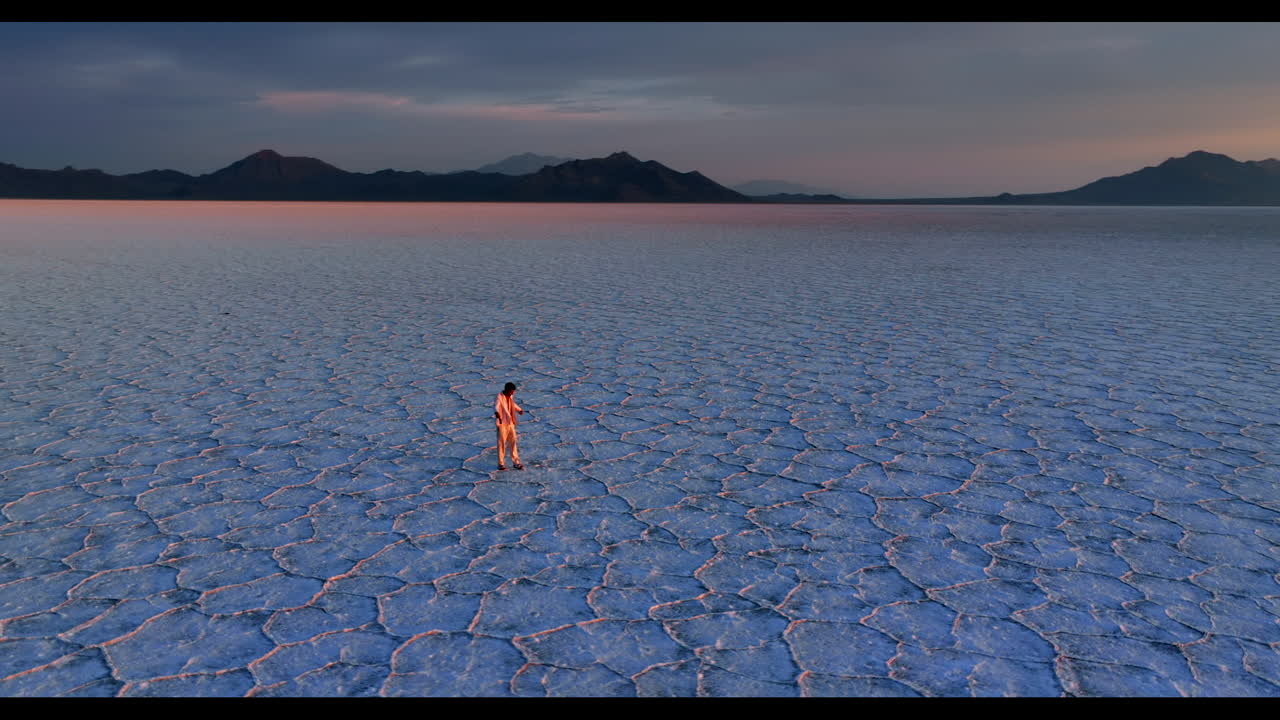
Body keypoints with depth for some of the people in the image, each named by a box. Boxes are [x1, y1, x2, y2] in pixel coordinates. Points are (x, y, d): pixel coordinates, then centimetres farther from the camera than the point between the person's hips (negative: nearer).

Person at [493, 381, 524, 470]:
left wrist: (519, 410, 40)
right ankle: (501, 464, 12)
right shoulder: (500, 397, -17)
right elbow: (496, 406, -37)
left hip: (510, 423, 7)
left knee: (513, 442, 11)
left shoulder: (510, 396, 6)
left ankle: (516, 462, 21)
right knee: (501, 443, 1)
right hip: (502, 424, -7)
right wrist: (497, 413, -57)